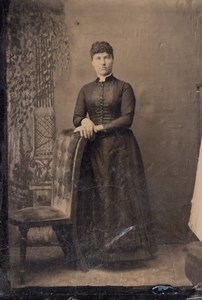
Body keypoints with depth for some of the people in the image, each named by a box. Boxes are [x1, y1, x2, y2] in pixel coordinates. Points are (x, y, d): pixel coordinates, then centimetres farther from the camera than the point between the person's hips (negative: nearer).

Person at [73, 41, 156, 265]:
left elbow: (127, 119, -8)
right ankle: (97, 246, 10)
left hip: (120, 148, -2)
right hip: (94, 150, 3)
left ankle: (124, 246, 9)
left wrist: (98, 127, -14)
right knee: (95, 196, 0)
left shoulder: (124, 88, 2)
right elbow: (76, 118, 5)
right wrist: (85, 121, -18)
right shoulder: (86, 90, 12)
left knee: (122, 195, -2)